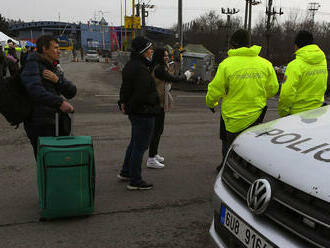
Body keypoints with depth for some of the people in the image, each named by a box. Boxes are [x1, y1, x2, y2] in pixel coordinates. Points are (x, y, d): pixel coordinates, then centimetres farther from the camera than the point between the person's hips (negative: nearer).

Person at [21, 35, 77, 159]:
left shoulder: (54, 69, 20)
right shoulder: (33, 65, -6)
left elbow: (72, 92, 9)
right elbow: (35, 90, -26)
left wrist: (58, 80, -9)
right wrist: (59, 102, -34)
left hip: (57, 123, 8)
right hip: (40, 124, -8)